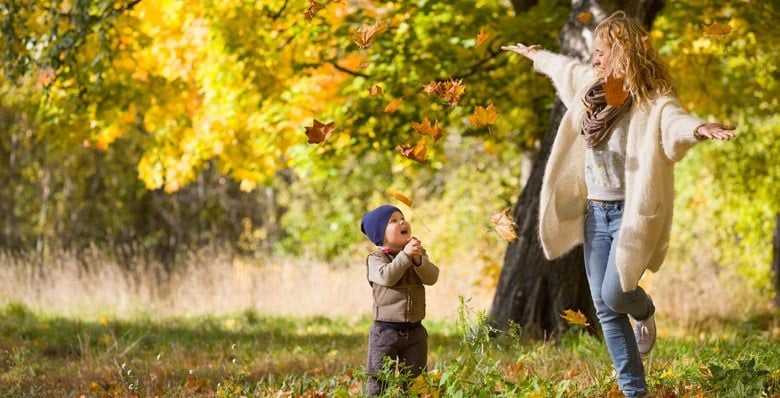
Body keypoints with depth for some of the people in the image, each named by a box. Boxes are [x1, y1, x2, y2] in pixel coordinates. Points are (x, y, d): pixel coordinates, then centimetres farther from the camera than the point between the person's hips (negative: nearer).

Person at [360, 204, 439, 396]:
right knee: (379, 381, 0)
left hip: (415, 330, 4)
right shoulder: (376, 258, -5)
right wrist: (405, 255, -28)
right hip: (386, 330, -4)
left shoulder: (419, 253, 7)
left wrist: (418, 259, -23)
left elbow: (432, 277, -8)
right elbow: (386, 276, -25)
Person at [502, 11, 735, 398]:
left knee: (615, 293, -16)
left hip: (633, 212, -7)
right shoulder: (592, 86, 6)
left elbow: (676, 122, -38)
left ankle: (644, 312, 22)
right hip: (595, 212, 7)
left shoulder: (654, 101, -15)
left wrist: (700, 129, -61)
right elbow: (565, 69, 29)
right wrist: (535, 55, 48)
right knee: (605, 309, 3)